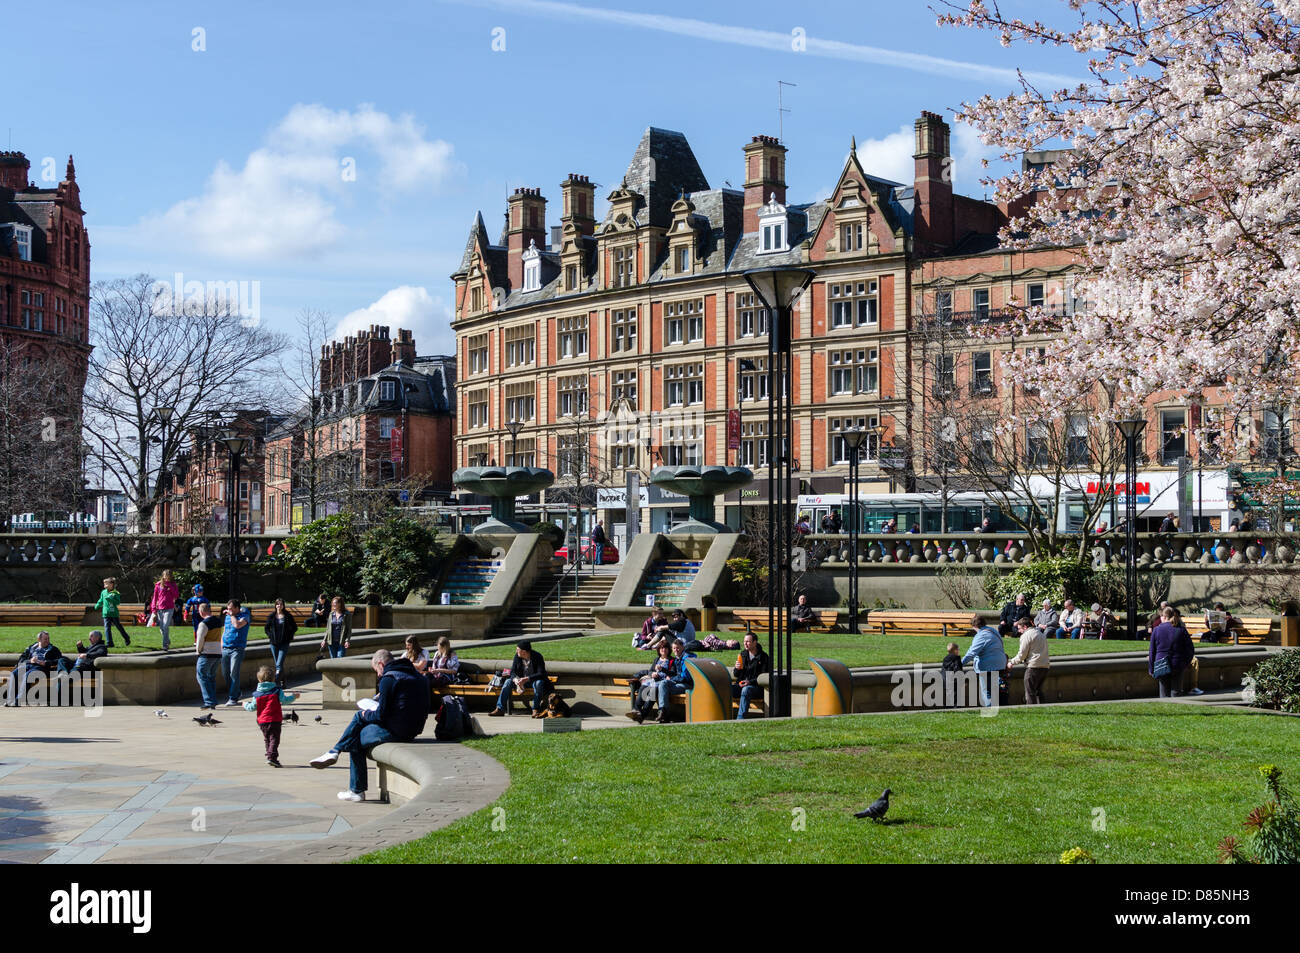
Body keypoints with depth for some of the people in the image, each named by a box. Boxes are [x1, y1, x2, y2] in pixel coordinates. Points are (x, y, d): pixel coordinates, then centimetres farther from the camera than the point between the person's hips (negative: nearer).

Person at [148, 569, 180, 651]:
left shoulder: (173, 585, 4)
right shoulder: (158, 585, 5)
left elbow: (176, 595, -9)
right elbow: (155, 597, 9)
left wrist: (169, 586, -14)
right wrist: (154, 609, 3)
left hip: (169, 609, -2)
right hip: (160, 609, 3)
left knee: (165, 626, -15)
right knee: (161, 628, 6)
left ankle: (165, 645, -13)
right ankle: (168, 641, 28)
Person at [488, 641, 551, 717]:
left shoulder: (537, 656, -22)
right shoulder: (517, 656, -9)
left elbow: (541, 674, -29)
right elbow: (512, 672, -6)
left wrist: (527, 679, -42)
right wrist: (515, 679, -31)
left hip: (533, 679, -4)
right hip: (521, 679, 4)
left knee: (538, 683, -37)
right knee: (508, 682, -20)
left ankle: (536, 710, -32)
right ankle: (500, 709, -20)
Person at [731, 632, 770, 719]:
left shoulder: (763, 657, -1)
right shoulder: (743, 654, 14)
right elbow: (735, 675, 18)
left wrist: (750, 682, -19)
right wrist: (736, 669, -7)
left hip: (757, 687, -5)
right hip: (741, 684, 5)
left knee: (746, 689, -38)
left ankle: (740, 717, -42)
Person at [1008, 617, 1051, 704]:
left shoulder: (1026, 635, -8)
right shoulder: (1041, 633, 20)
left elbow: (1022, 654, -9)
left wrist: (1012, 662, 3)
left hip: (1034, 666, -9)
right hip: (1045, 666, 9)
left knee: (1030, 692, -4)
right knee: (1038, 691, 15)